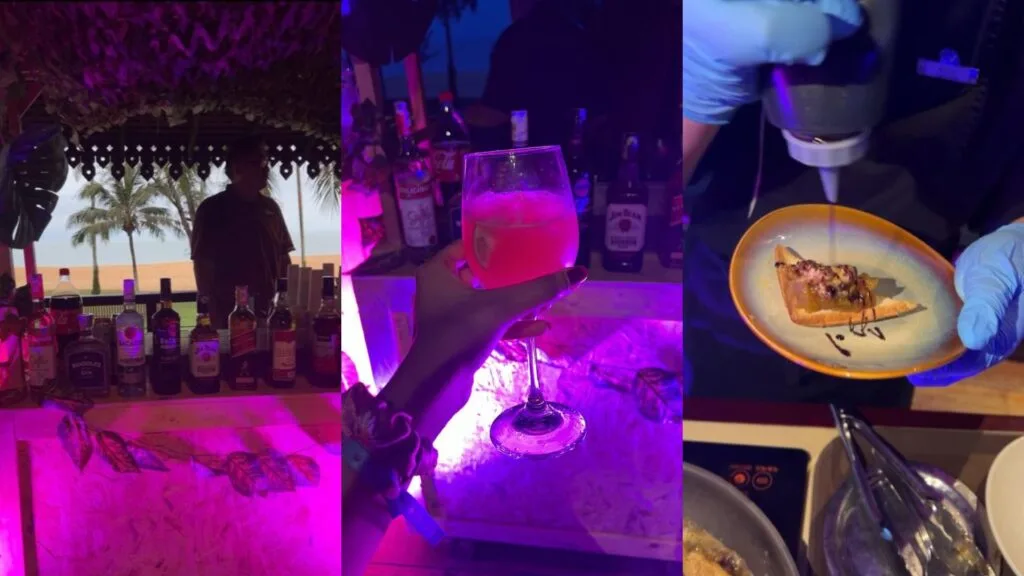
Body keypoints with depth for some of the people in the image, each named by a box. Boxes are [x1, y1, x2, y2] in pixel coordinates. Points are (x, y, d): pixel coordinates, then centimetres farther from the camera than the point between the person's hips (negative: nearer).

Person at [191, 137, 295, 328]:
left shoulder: (270, 207, 11)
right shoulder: (212, 209, -2)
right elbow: (202, 265, -5)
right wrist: (213, 316, -10)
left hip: (271, 311, 4)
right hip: (231, 315, -4)